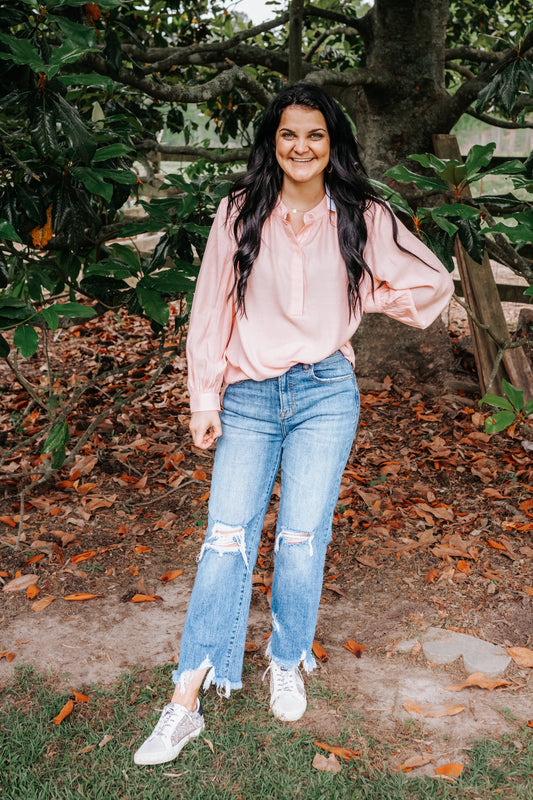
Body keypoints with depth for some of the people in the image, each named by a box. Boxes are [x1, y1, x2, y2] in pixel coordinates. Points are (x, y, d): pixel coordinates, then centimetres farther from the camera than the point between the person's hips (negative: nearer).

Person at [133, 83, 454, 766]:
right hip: (248, 398, 0)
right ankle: (185, 703, 2)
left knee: (302, 540, -1)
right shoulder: (240, 212, 3)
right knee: (227, 538, -6)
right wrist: (204, 400, 1)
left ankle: (288, 664, 25)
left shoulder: (363, 218, 4)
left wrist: (361, 301, 7)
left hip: (325, 394, 0)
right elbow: (212, 308, 4)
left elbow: (434, 282, 15)